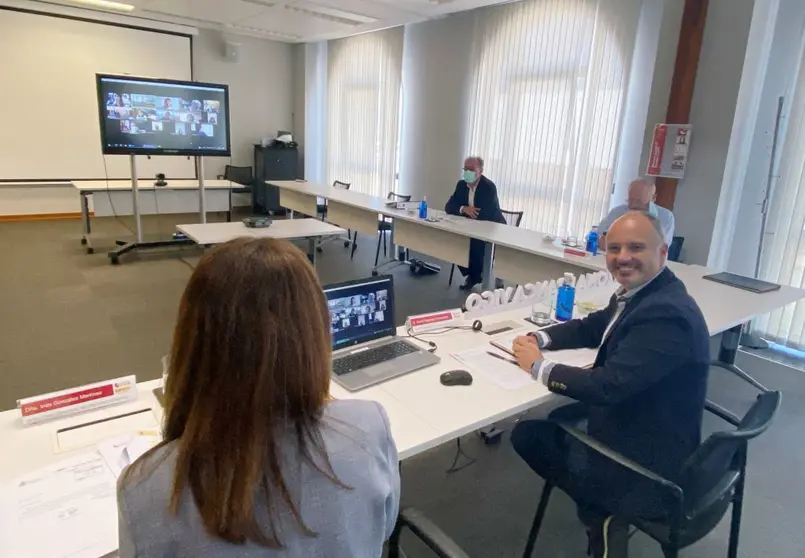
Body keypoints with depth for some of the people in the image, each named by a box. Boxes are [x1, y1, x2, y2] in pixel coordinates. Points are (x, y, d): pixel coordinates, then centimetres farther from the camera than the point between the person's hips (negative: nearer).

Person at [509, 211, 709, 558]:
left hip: (648, 461, -9)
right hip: (629, 424, 9)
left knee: (528, 436, 1)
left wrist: (538, 366, -20)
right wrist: (540, 339, -6)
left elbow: (609, 386, -34)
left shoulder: (666, 314, -29)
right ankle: (598, 506, 21)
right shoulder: (638, 292, 0)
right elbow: (591, 328, 12)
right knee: (539, 423, 12)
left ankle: (601, 515, 17)